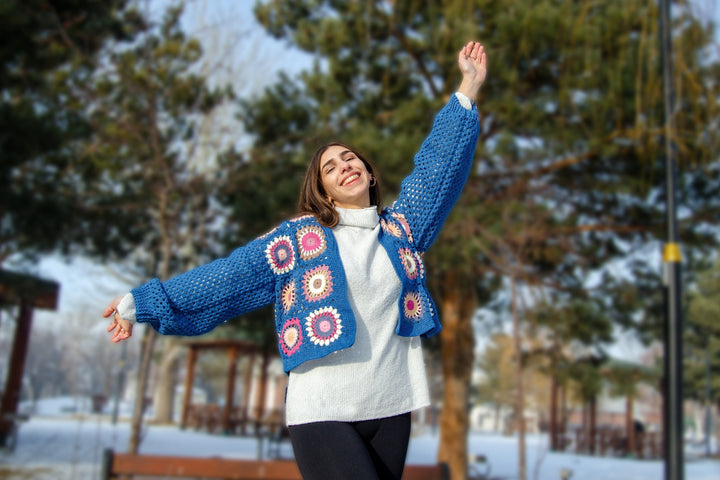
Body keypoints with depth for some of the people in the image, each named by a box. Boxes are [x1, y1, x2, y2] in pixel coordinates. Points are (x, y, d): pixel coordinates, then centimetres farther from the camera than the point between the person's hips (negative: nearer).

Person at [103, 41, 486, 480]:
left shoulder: (401, 229, 11)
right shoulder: (299, 237, 2)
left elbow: (439, 166, 9)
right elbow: (223, 276, 4)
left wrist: (468, 88, 5)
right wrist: (139, 303, 7)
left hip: (390, 410, 4)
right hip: (323, 412, -4)